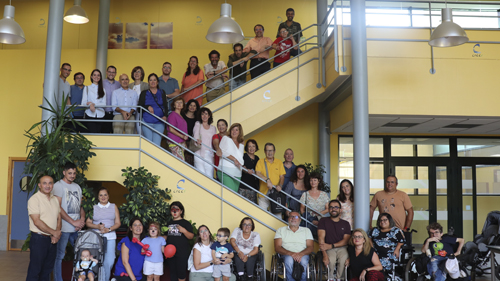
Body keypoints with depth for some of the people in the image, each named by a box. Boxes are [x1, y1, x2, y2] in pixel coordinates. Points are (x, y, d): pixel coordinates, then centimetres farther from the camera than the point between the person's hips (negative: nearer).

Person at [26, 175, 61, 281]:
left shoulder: (55, 199, 11)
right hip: (39, 239, -6)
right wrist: (54, 232, -12)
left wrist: (57, 234, -4)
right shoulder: (34, 199, -10)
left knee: (48, 269, 14)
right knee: (35, 270, 0)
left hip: (53, 240, 6)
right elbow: (37, 221, -16)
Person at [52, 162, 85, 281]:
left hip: (77, 228, 6)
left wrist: (82, 219, 0)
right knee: (59, 256, -1)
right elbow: (58, 208, -11)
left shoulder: (77, 187, 16)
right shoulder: (58, 185, -4)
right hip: (64, 228, -6)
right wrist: (73, 222, -11)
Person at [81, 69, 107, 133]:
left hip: (100, 115, 2)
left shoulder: (103, 89, 13)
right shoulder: (87, 88, 11)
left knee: (98, 133, -2)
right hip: (90, 115, -2)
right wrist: (90, 105, -18)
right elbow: (83, 103, 3)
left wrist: (93, 104, -12)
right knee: (92, 133, -14)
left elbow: (104, 104, 3)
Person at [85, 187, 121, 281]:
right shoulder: (94, 207, 13)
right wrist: (97, 226, -11)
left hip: (110, 237, 0)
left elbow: (118, 223, 8)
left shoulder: (114, 207, 13)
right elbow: (88, 223, 7)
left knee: (109, 261, -9)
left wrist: (109, 229, -9)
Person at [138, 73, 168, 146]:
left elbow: (165, 106, 8)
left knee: (156, 144, -11)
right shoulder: (144, 93, 11)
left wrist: (165, 116, -10)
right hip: (147, 122, 0)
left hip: (159, 123, 0)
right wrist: (148, 107, -11)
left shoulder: (162, 93, 13)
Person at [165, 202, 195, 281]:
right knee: (172, 271, 11)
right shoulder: (169, 223, 15)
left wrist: (184, 231, -24)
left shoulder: (186, 223, -1)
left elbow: (191, 236, -8)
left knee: (181, 272, -3)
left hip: (182, 253, -5)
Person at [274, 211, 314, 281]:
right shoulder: (281, 230, 16)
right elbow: (277, 247, 3)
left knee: (303, 260, -36)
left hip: (302, 255, 1)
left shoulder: (306, 230, 19)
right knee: (289, 260, -38)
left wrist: (301, 254, -16)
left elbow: (311, 247, 7)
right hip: (286, 255, -1)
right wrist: (290, 253, -17)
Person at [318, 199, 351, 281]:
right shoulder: (323, 221, 8)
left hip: (342, 247, 1)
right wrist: (324, 254, -19)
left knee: (343, 259, -32)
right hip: (328, 248, -1)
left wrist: (331, 246, -13)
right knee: (331, 260, -33)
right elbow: (321, 238, -4)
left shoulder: (345, 224, 12)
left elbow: (346, 240, 3)